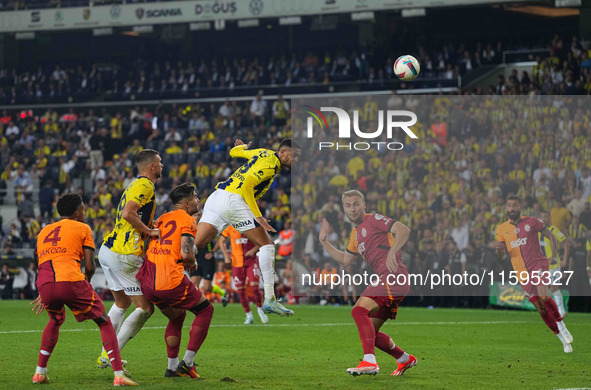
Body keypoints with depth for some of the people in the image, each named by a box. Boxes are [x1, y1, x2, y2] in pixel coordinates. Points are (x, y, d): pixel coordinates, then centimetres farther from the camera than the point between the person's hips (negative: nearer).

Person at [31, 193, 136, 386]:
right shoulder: (82, 228, 14)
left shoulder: (44, 231, 29)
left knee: (55, 320, 35)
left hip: (45, 284, 5)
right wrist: (87, 280, 29)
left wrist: (44, 295, 40)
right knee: (104, 322, 10)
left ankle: (40, 372, 28)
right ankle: (119, 375, -2)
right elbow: (89, 266, 8)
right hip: (71, 281, -5)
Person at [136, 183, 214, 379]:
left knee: (177, 315, 29)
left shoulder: (162, 218, 19)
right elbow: (186, 254, -15)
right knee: (205, 310, 12)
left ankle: (172, 366, 23)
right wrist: (193, 263, 7)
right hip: (171, 281, -7)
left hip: (147, 282, 7)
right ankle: (187, 362, 6)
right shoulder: (187, 221, -4)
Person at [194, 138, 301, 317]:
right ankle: (269, 300, -7)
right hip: (233, 200, -9)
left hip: (216, 197, 9)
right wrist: (258, 216, -19)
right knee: (267, 244, -2)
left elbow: (233, 152, 35)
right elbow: (246, 185, -19)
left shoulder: (264, 153, 20)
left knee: (194, 246, 2)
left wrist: (243, 147, 59)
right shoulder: (270, 165, -7)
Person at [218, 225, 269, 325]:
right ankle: (249, 316, 16)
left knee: (254, 287, -14)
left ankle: (260, 310, 9)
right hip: (237, 263, 2)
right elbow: (221, 241, 12)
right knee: (241, 290, 2)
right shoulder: (230, 228, -1)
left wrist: (254, 250, -12)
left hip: (251, 261, -2)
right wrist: (226, 255, 1)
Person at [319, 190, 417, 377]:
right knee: (370, 331, 11)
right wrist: (324, 241, 29)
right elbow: (345, 260, 35)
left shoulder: (373, 219, 0)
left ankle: (369, 361, -35)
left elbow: (404, 230, -13)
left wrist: (392, 252, -27)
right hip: (387, 278, 10)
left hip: (394, 275, -10)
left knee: (359, 310, -25)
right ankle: (405, 359, 26)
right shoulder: (356, 233, 26)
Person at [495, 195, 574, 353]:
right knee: (541, 309, 2)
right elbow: (501, 254, 15)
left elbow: (551, 236, 8)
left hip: (538, 265, -3)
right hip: (522, 272, 3)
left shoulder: (532, 222, 1)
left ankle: (562, 327, -11)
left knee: (544, 297, -29)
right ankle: (564, 341, 11)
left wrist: (554, 256, -6)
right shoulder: (502, 229, 10)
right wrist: (499, 249, -9)